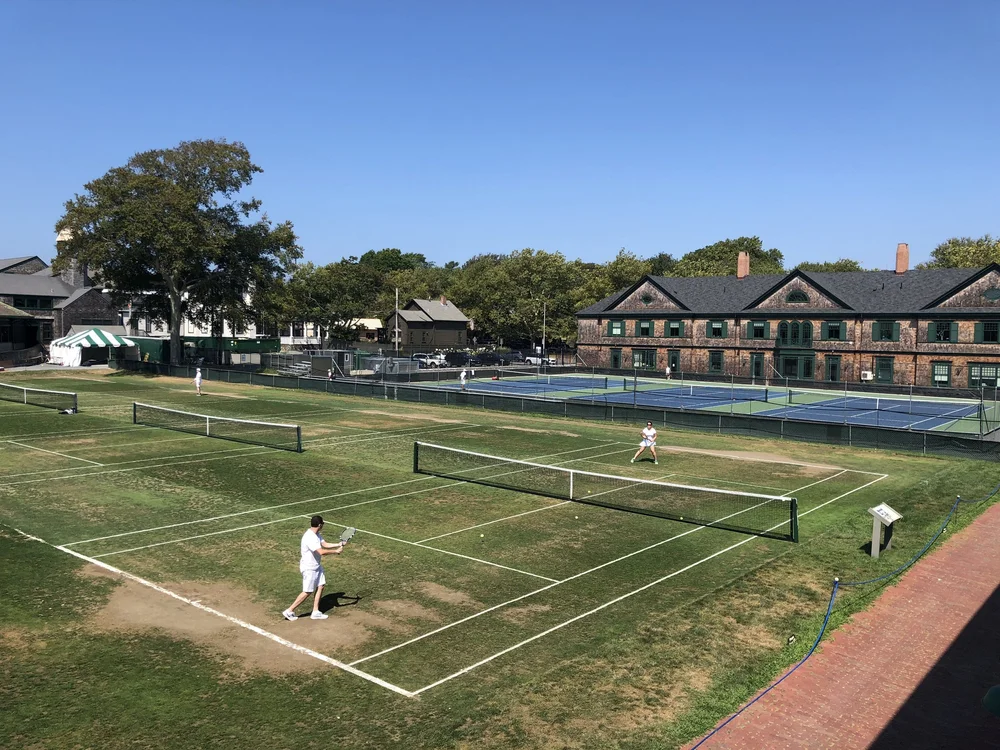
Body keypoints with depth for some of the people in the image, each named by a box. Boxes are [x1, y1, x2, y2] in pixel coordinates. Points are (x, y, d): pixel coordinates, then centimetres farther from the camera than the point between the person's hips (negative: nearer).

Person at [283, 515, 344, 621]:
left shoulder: (316, 534, 3)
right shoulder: (310, 538, -30)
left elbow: (325, 544, 3)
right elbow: (321, 552, -35)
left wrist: (338, 545, -9)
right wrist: (336, 551, -26)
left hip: (316, 566, 9)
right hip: (309, 568, -9)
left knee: (320, 586, 8)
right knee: (307, 592, -1)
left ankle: (315, 612, 16)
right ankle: (289, 611, 10)